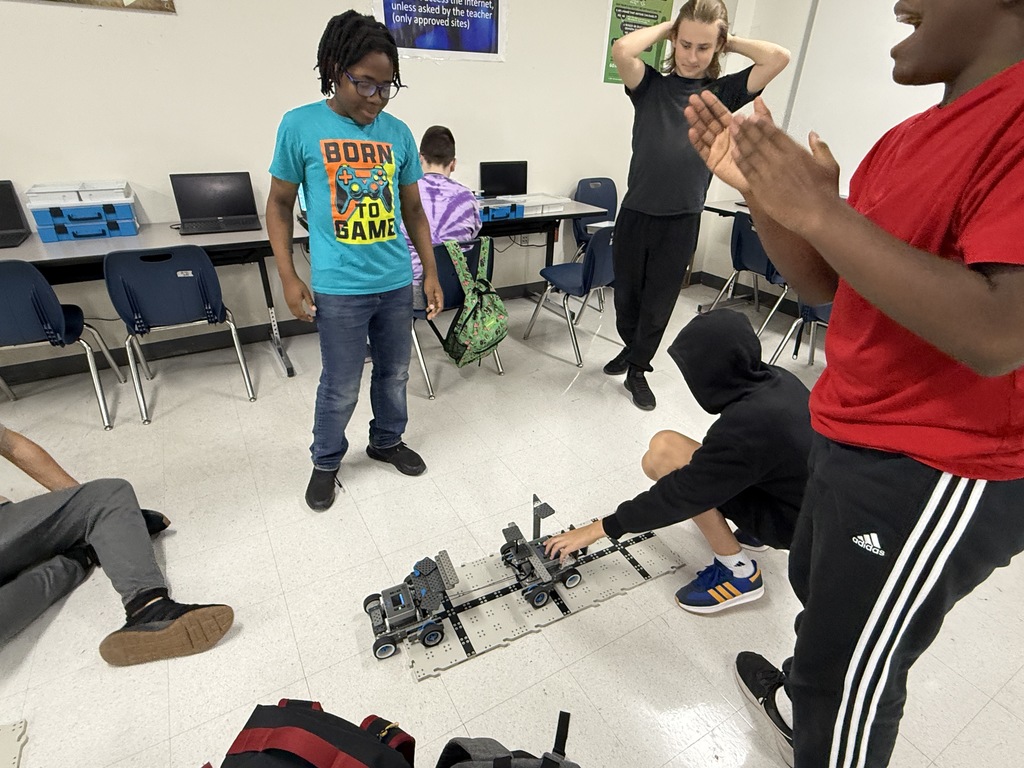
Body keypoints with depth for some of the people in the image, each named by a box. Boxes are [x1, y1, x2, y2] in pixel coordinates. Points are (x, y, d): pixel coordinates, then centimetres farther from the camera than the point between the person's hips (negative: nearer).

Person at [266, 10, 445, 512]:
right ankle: (326, 462, 30)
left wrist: (430, 272, 8)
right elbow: (280, 205, 1)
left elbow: (413, 209, 10)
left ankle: (387, 440, 40)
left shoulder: (398, 132, 4)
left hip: (397, 283, 4)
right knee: (341, 386, 6)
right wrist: (288, 277, -5)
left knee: (395, 372, 16)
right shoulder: (300, 125, -5)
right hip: (338, 288, -3)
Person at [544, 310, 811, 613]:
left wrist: (598, 529, -18)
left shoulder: (743, 428, -34)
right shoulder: (777, 379, -10)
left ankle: (738, 571, -10)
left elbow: (679, 495, -27)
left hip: (791, 521, -8)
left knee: (664, 451, -24)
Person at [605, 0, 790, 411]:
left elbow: (779, 58, -6)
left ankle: (638, 369, 28)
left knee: (659, 305, 9)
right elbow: (622, 49, -14)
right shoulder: (651, 87, 3)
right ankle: (631, 349, 41)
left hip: (682, 222, 0)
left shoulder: (723, 93, 6)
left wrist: (730, 42, 4)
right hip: (635, 213, 0)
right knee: (626, 296, 15)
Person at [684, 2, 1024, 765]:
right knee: (819, 592, 30)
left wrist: (820, 210, -27)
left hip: (939, 474, -9)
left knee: (853, 673, 10)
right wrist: (762, 190, -5)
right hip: (857, 441, 9)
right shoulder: (908, 138, 8)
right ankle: (805, 694, 58)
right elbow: (826, 282, 8)